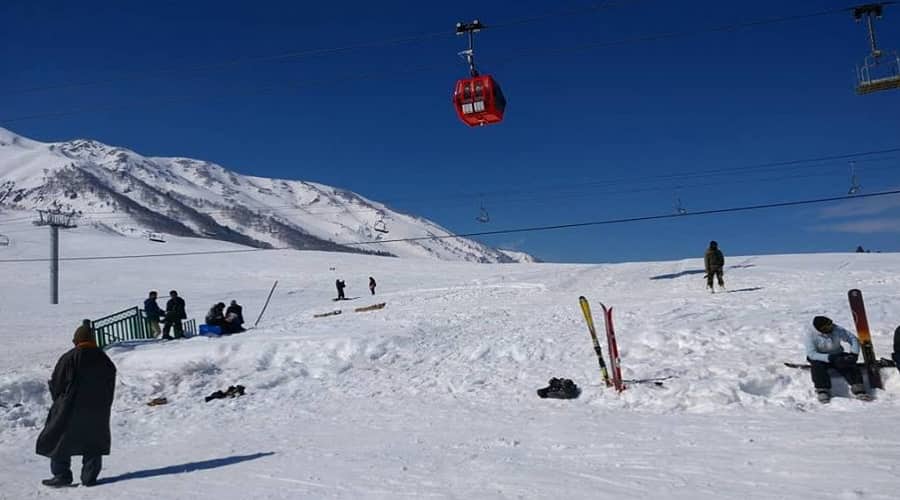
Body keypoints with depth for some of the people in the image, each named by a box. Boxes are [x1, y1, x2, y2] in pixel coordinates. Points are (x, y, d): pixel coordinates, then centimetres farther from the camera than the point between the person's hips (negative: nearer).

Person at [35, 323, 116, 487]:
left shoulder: (68, 358, -11)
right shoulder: (104, 359, 4)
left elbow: (56, 384, -4)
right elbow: (110, 388, 10)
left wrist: (59, 402, 14)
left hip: (71, 409, -4)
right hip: (98, 411, 4)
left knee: (59, 441, 10)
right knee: (93, 443, 11)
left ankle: (62, 475, 8)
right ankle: (89, 477, 9)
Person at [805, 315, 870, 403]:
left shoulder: (837, 330, -15)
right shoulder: (811, 336, -20)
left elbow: (853, 339, -5)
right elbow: (812, 354, -27)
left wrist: (854, 354, -22)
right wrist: (831, 358, -37)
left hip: (837, 355, 2)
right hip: (820, 357, -2)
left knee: (850, 365, -26)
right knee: (817, 366, -34)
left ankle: (858, 389, -29)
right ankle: (822, 391, -34)